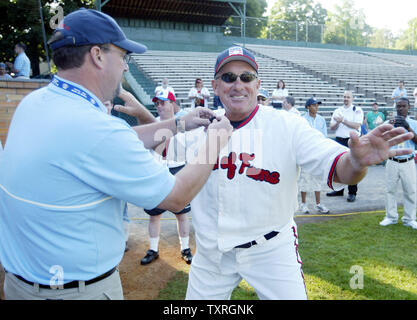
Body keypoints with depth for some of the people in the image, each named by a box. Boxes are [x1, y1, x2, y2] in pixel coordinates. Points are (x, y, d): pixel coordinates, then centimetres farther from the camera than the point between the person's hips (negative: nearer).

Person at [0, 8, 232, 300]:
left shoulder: (33, 103, -3)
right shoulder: (95, 128, -30)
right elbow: (177, 197, -19)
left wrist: (179, 124, 8)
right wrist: (215, 143, -6)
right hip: (80, 289, -7)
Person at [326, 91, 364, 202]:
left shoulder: (357, 110, -1)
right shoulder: (337, 111, 13)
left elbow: (357, 125, -13)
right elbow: (332, 127, 8)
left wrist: (343, 120, -14)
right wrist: (338, 122, -12)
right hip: (339, 140, 5)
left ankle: (352, 192, 3)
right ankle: (339, 190, 22)